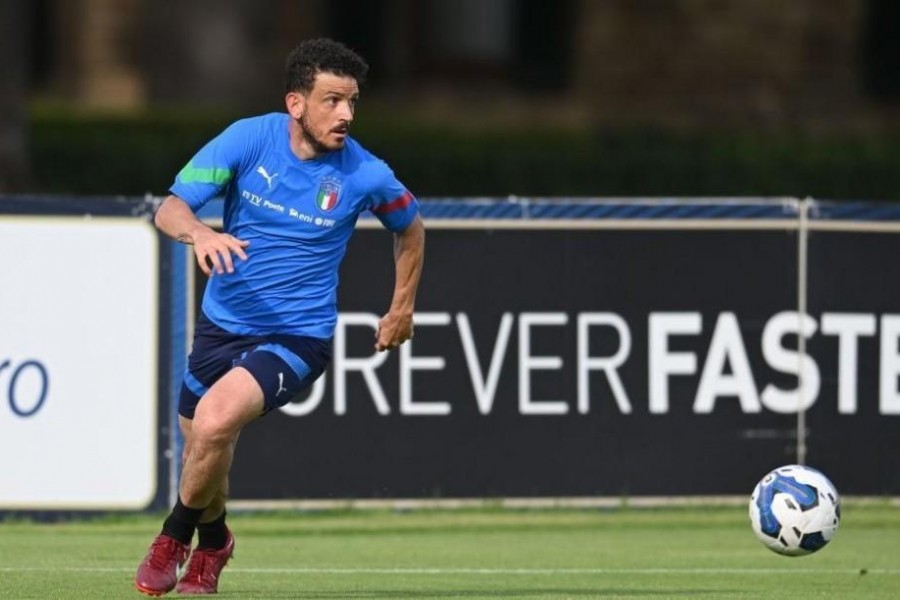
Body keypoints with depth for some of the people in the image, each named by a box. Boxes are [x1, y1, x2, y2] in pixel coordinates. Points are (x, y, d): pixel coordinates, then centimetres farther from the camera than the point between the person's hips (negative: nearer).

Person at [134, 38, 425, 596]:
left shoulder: (364, 175, -12)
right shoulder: (250, 139, -11)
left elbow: (410, 228, 11)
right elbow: (170, 209, -15)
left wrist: (403, 308, 14)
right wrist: (199, 232, -38)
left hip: (297, 336, -3)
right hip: (222, 324, 3)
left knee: (215, 418, -28)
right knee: (202, 452, 12)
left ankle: (176, 538, -3)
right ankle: (212, 541, 46)